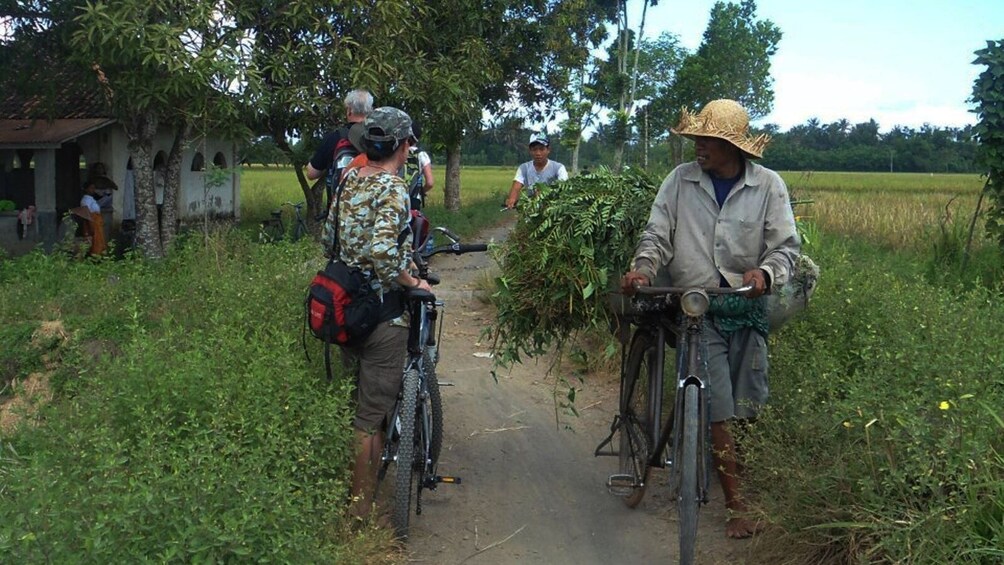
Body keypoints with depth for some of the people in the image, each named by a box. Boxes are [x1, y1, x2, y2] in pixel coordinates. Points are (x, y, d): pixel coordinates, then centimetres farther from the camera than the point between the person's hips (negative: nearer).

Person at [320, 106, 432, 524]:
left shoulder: (349, 181, 7)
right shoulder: (392, 188, -19)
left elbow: (328, 239, 15)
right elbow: (382, 252, -33)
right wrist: (412, 281, -17)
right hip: (382, 314, -8)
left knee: (353, 403, 23)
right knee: (371, 416, 2)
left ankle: (346, 492, 39)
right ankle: (361, 512, 13)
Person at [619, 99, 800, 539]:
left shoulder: (768, 185, 0)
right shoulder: (680, 180, 2)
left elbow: (786, 245, -2)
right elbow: (658, 234, 2)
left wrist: (766, 273, -23)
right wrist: (643, 268, -18)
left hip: (747, 309, 1)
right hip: (696, 309, -1)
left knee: (748, 407, 7)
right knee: (719, 411, -5)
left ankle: (729, 463, 35)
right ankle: (736, 505, 3)